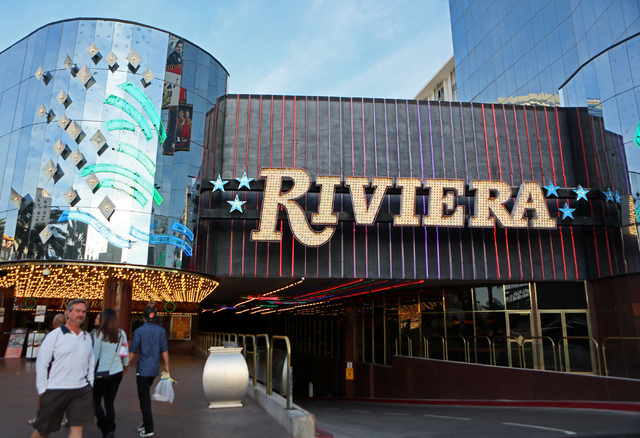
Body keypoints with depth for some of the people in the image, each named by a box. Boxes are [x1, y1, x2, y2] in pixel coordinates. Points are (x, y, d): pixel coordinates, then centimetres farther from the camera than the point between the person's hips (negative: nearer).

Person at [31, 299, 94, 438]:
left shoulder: (87, 337, 11)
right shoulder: (55, 335, -4)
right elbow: (41, 363, -4)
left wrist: (90, 384, 10)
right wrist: (42, 390, -6)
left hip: (81, 391, 3)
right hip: (55, 390, -3)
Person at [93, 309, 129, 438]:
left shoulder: (100, 333, -10)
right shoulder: (121, 334, 1)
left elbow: (95, 355, -6)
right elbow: (125, 353, 10)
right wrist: (125, 366, 26)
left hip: (102, 372, -4)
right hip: (117, 372, 4)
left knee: (96, 401, 9)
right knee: (110, 402, 13)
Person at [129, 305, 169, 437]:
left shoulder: (139, 331, -11)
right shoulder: (161, 331, 0)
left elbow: (132, 351, -8)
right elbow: (164, 350, 3)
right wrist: (166, 365, 13)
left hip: (143, 369, -5)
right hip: (154, 368, 5)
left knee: (144, 397, 1)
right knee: (146, 393, 23)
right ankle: (146, 422, 28)